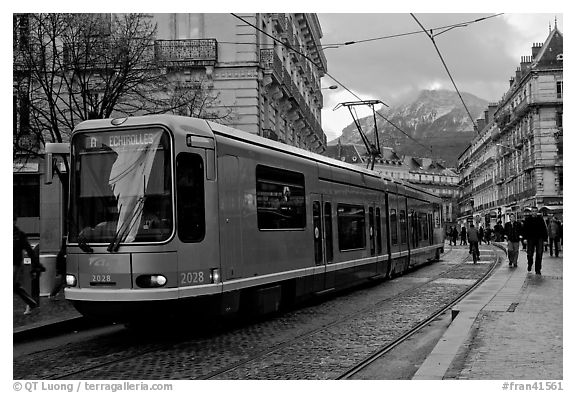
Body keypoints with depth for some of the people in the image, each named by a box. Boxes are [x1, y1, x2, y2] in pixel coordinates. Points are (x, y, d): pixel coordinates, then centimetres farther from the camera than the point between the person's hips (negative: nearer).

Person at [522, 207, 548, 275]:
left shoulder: (540, 219, 5)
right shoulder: (527, 219, 4)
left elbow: (544, 229, 7)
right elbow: (524, 230, 4)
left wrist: (545, 238, 1)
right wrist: (525, 238, -4)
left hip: (539, 239, 0)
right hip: (530, 238, 0)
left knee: (539, 254, -1)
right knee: (530, 254, 1)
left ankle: (538, 270, 6)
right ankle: (530, 264, 30)